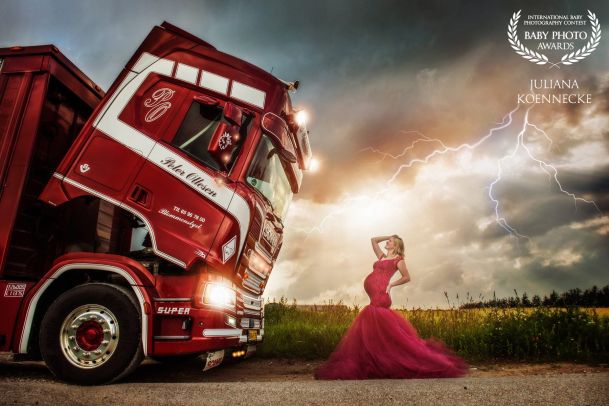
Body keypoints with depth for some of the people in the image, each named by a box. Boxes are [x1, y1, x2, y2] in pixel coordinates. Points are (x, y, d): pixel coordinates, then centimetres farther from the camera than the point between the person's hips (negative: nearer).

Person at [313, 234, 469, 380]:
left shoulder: (398, 259, 7)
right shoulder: (382, 256, 24)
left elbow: (406, 277, 4)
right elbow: (373, 240, 30)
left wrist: (391, 284, -4)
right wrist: (389, 236, 27)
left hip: (380, 294, -7)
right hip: (375, 296, 7)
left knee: (374, 329, -9)